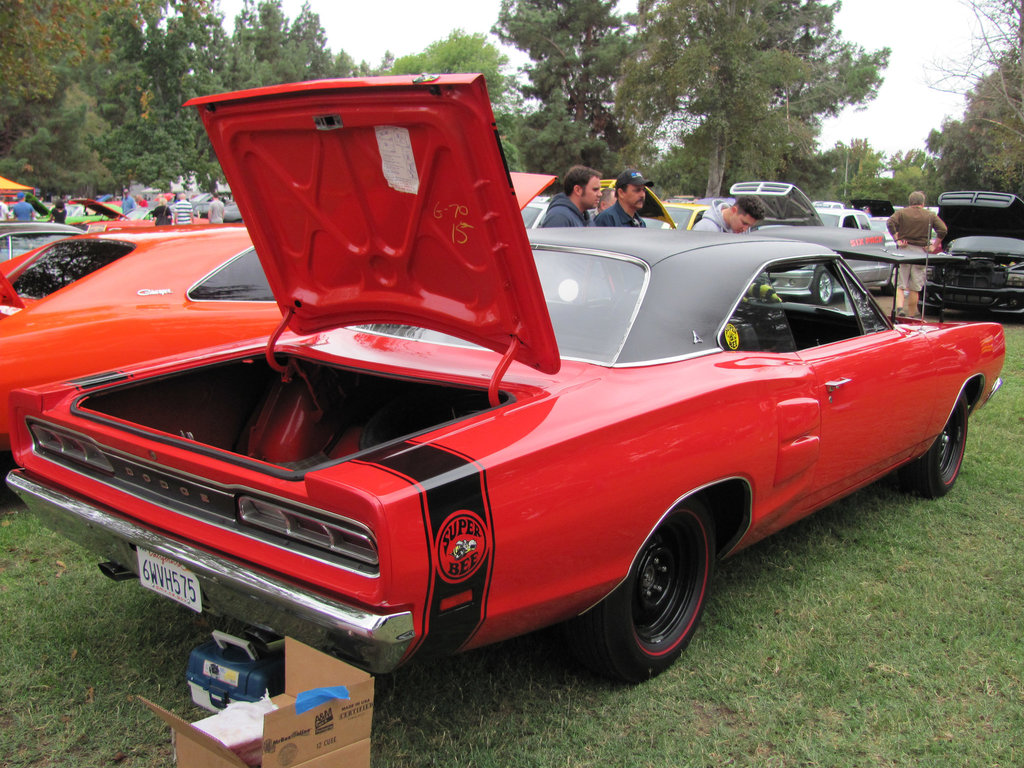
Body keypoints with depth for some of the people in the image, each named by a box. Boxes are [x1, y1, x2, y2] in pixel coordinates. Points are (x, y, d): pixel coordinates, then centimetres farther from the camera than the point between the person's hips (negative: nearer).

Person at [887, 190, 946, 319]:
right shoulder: (930, 215, 6)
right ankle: (912, 313, 10)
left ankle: (900, 307, -16)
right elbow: (943, 230, -4)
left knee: (901, 284, 5)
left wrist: (897, 240, -8)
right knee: (915, 287, 6)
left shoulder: (901, 212, 4)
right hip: (921, 251, 0)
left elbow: (890, 222, -13)